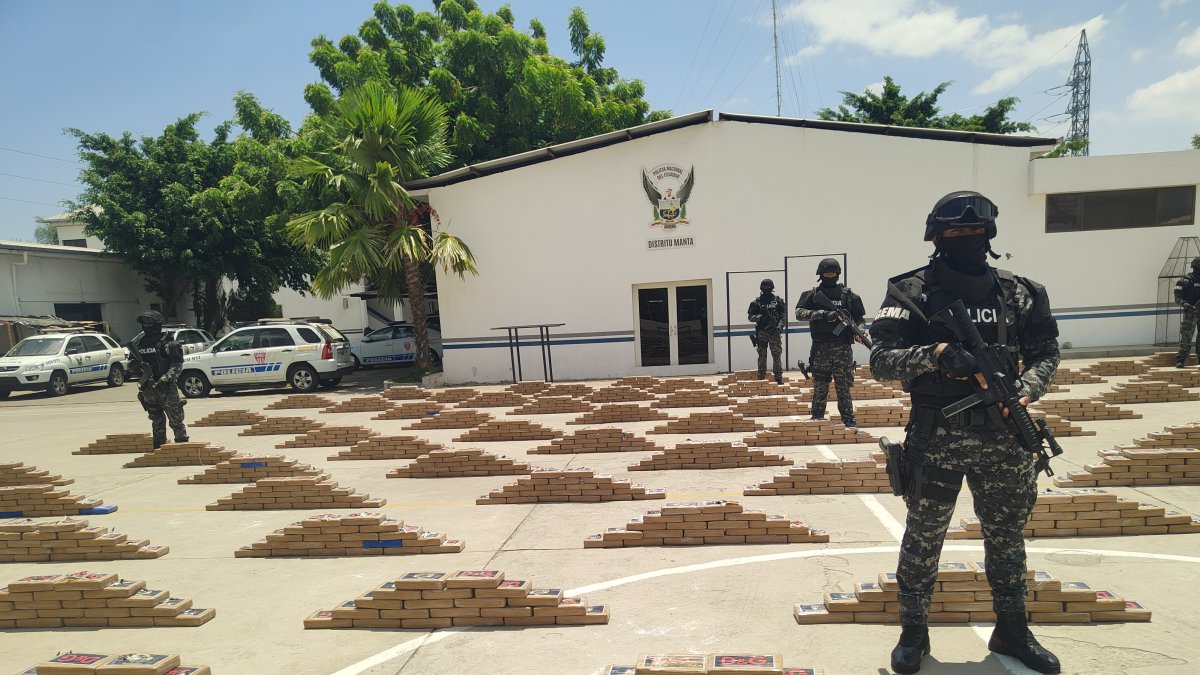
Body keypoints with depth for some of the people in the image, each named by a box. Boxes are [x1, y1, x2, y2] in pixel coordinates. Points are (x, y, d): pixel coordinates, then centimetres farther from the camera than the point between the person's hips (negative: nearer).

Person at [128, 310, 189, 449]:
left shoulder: (168, 344, -6)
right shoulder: (138, 344, 11)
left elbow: (177, 365, -13)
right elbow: (132, 363, 20)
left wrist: (164, 379, -25)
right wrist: (136, 367, -4)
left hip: (167, 389, -5)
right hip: (148, 390, 5)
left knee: (176, 420, -1)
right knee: (157, 422, 13)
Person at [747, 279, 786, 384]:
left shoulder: (778, 301, 4)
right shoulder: (756, 302, 4)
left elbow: (783, 316, 2)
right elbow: (750, 316, 5)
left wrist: (779, 326, -13)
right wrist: (759, 317, -14)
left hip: (775, 332, -1)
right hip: (761, 333, 1)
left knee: (777, 356, -1)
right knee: (762, 357, 7)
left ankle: (779, 378, 5)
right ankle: (761, 379, 13)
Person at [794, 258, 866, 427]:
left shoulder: (849, 296, 6)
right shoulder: (811, 295, 5)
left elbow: (859, 317, 7)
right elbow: (799, 313, -9)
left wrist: (859, 331, -14)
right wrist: (824, 314, -20)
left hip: (843, 349, 0)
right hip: (820, 349, 0)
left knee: (844, 388, 3)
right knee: (819, 388, 8)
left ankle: (849, 422, 9)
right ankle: (816, 420, 18)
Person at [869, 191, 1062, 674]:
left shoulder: (1018, 292, 5)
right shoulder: (912, 293, -7)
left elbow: (1045, 352, 10)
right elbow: (880, 360, -12)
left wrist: (1026, 389, -9)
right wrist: (935, 353, -28)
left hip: (1002, 436, 4)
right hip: (935, 438, -4)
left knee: (1007, 537, 18)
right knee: (923, 539, 7)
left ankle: (1012, 632, 38)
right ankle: (913, 634, 25)